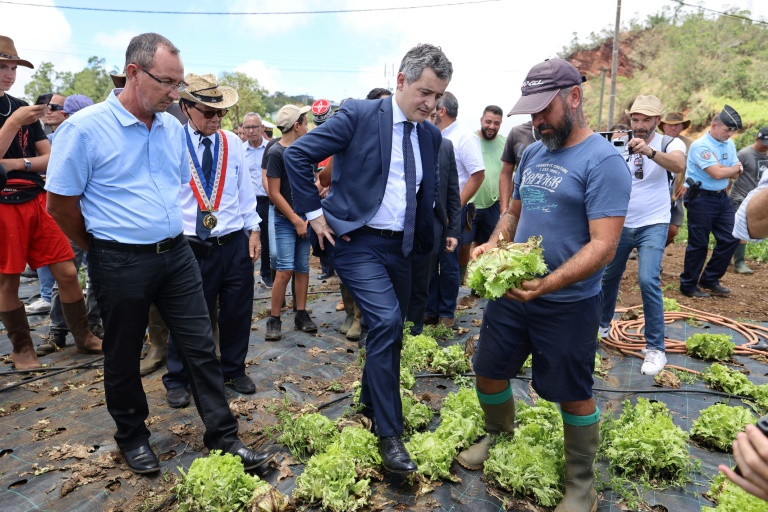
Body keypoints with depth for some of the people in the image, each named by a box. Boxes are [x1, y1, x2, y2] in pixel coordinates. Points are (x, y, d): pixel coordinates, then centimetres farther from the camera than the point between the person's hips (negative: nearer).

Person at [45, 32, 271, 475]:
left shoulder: (173, 128, 4)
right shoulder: (84, 128, -12)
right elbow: (60, 204, -7)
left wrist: (167, 233, 16)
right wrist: (105, 247, 4)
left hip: (176, 253, 5)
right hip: (121, 263, -4)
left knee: (202, 347, 7)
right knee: (123, 357, 13)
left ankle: (223, 437, 20)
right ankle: (133, 438, 35)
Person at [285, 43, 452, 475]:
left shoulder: (431, 135, 9)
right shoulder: (359, 114, -9)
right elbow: (298, 154, -10)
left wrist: (425, 245, 16)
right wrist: (314, 212, -10)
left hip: (401, 248, 7)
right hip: (359, 243, -6)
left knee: (389, 333, 14)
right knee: (386, 322, -19)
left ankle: (370, 407, 38)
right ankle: (390, 435, -4)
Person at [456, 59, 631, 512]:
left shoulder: (603, 161, -15)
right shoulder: (533, 154, 8)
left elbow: (604, 245, -21)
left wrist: (547, 284, -33)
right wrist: (494, 244, -3)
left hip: (568, 303, -6)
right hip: (512, 292, 7)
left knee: (573, 394, 10)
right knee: (489, 371, 16)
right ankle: (499, 438, 45)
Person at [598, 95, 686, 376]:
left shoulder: (670, 143, -7)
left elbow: (679, 166, -29)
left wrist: (649, 151, -46)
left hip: (653, 225, -3)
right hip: (621, 224, 4)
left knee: (648, 281, -15)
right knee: (609, 276, 12)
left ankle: (655, 348, -4)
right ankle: (602, 325, 34)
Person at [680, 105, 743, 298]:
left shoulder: (729, 145, 9)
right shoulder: (700, 146, -15)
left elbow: (735, 174, 5)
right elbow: (717, 173, -21)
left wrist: (725, 168, -14)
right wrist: (735, 167, -3)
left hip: (722, 197, 8)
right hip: (701, 198, -8)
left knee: (731, 239, 7)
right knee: (698, 244, -1)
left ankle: (710, 280, 21)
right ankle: (688, 285, 12)